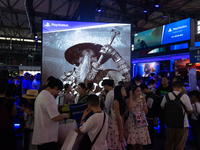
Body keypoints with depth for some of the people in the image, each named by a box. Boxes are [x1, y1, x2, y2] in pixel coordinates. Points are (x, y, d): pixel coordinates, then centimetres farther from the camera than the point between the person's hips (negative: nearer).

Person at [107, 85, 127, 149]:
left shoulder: (122, 102, 9)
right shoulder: (116, 102, -17)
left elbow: (122, 116, 9)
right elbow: (118, 118, -17)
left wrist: (123, 128, 7)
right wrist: (121, 132, -13)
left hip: (119, 125, 8)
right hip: (114, 125, -8)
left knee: (120, 145, 12)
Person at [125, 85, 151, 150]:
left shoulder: (142, 100, 8)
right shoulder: (129, 100, -3)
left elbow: (146, 112, 5)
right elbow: (129, 106, -28)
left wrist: (144, 102, -6)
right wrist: (131, 95, -16)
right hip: (132, 123, -4)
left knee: (140, 144, 9)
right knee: (133, 144, -3)